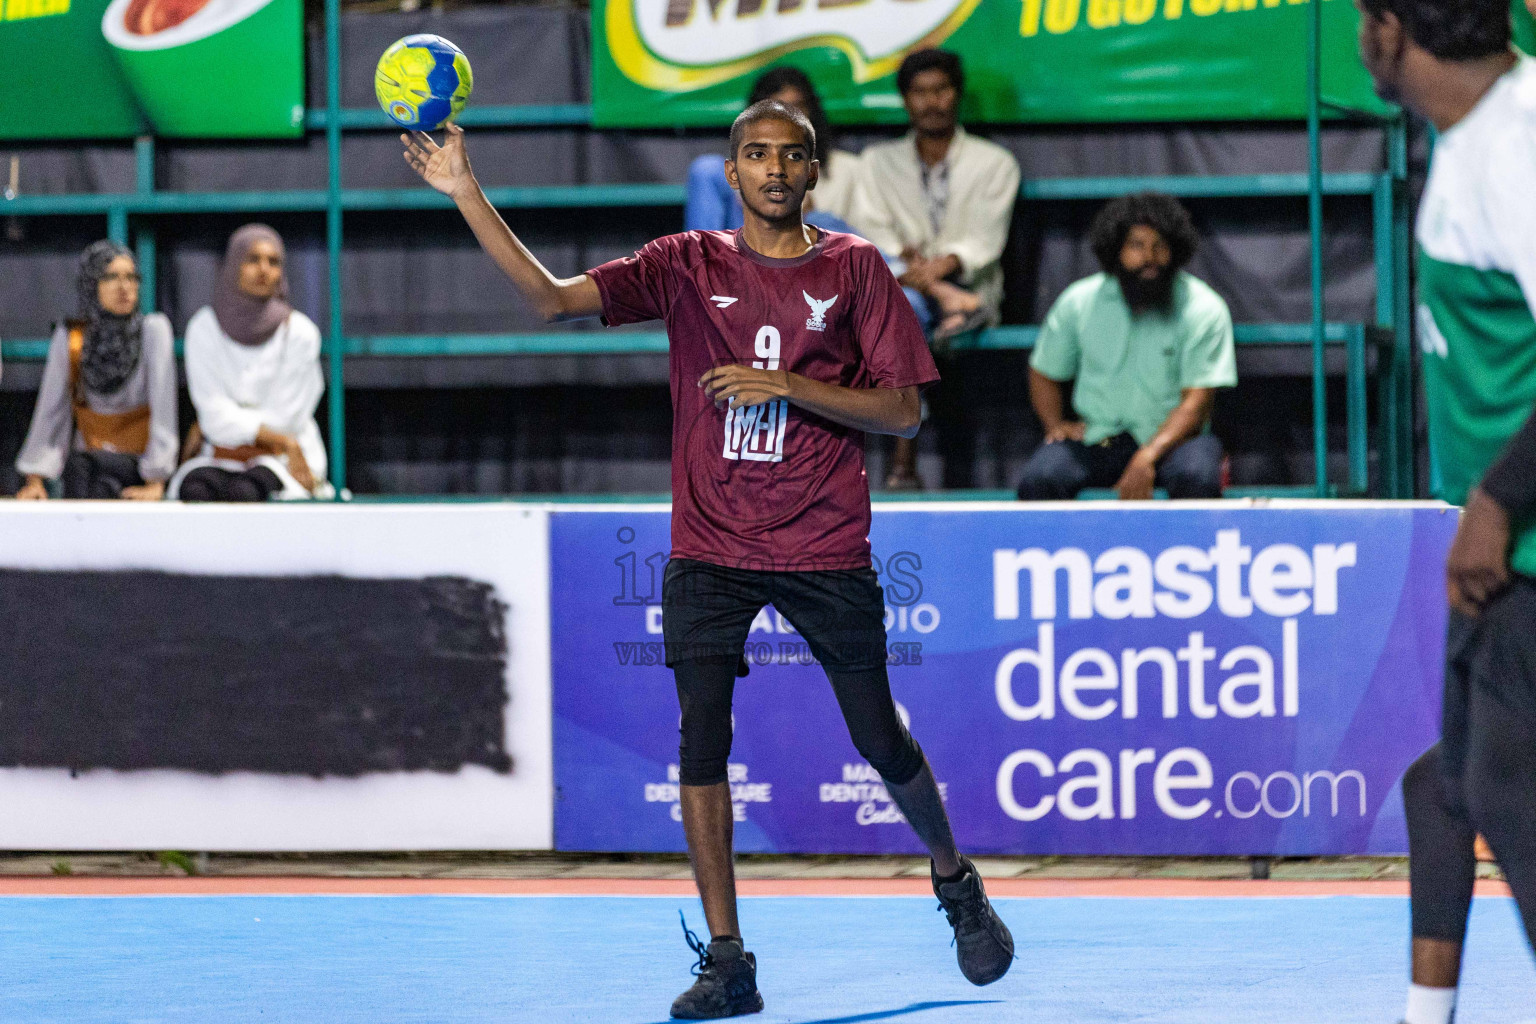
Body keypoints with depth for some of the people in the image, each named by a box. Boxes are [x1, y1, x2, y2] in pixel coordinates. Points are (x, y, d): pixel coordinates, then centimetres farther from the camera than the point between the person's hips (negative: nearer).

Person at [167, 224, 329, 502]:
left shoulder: (300, 333, -2)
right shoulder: (205, 327, 2)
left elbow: (283, 416, -4)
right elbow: (215, 414, -5)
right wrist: (285, 442, -12)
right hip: (218, 459, 1)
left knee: (243, 491, -35)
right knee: (197, 489, -33)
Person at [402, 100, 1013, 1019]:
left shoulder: (853, 268, 1)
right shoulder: (689, 265, 4)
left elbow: (901, 412, -2)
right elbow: (554, 297, -6)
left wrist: (787, 386, -15)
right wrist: (467, 194, -15)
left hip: (826, 549, -1)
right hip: (711, 551, 1)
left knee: (882, 744, 5)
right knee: (702, 740, -10)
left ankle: (957, 881, 34)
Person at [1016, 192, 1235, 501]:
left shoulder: (1203, 309, -5)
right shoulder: (1078, 302, 4)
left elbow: (1197, 401, -12)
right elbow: (1045, 374, 19)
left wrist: (1147, 457, -25)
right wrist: (1055, 424, -1)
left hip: (1171, 439, -2)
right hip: (1095, 439, 2)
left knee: (1196, 475, -37)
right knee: (1038, 480, -28)